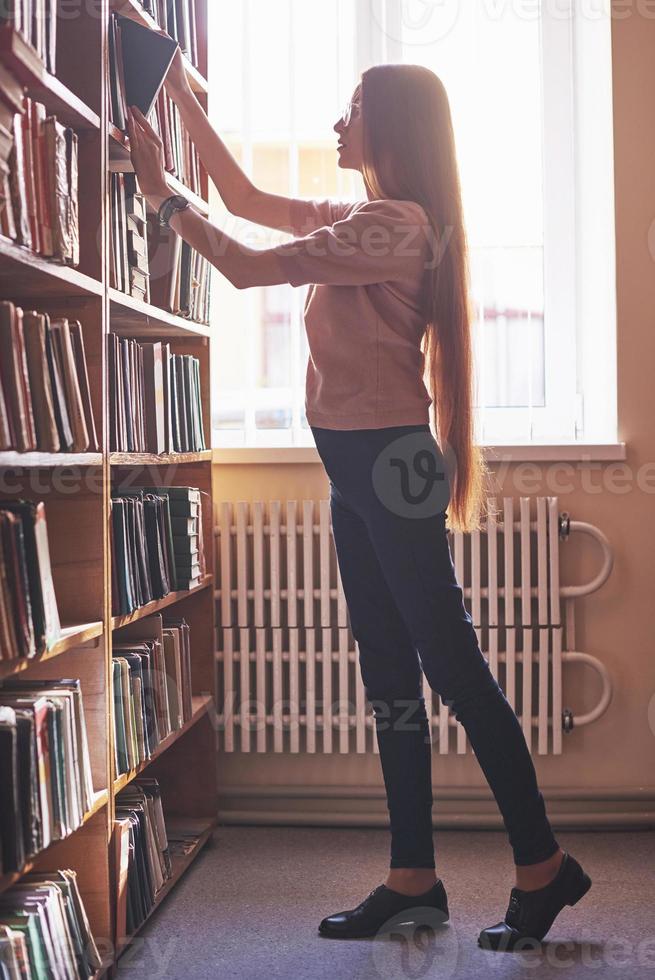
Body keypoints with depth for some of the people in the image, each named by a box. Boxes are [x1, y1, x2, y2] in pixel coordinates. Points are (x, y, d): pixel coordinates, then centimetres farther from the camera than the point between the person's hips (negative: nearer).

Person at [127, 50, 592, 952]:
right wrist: (185, 101, 21)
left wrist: (162, 192, -6)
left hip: (388, 461, -10)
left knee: (451, 666, -4)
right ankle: (413, 878, 17)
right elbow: (248, 200, 23)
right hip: (358, 464, 10)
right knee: (389, 674, 10)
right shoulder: (361, 219, 16)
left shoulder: (396, 223, -13)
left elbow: (249, 267, -16)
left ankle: (542, 867, 7)